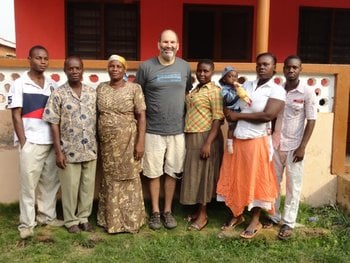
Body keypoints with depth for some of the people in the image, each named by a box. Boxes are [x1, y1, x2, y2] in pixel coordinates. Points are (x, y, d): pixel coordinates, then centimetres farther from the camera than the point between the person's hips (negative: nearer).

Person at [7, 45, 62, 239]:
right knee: (28, 183, 1)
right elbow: (16, 115, -4)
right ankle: (27, 223, 10)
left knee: (50, 181, 11)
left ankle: (47, 216, 25)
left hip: (52, 141, 5)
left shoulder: (52, 85, 10)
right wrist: (23, 143, -9)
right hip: (31, 142, -4)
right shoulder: (19, 84, -2)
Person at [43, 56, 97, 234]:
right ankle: (71, 220, 24)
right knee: (70, 187, 7)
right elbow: (54, 124, -7)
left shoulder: (92, 93, 4)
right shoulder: (58, 94, -6)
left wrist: (99, 145, 6)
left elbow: (98, 119, 9)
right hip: (69, 150, -3)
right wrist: (58, 151, -10)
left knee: (88, 185, 12)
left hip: (90, 149, 3)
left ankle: (84, 217, 28)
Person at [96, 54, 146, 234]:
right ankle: (111, 220, 25)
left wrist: (140, 141, -14)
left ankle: (130, 220, 17)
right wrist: (95, 140, 7)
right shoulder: (101, 88, 7)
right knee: (110, 181, 12)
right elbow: (97, 115, 11)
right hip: (106, 143, 4)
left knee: (128, 180, 4)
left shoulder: (134, 88, -4)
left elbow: (141, 116, -8)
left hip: (127, 142, -3)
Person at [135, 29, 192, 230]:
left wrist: (186, 118, 10)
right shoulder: (146, 67, -4)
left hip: (177, 131, 2)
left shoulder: (185, 67, 4)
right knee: (154, 173, 7)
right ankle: (155, 212, 23)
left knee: (172, 173, 11)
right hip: (153, 131, -2)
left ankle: (168, 211, 26)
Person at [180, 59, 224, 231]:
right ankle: (199, 211, 24)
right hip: (192, 137, 8)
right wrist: (189, 138, 13)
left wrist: (208, 143, -23)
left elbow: (218, 119, -17)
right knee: (194, 175, 12)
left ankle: (203, 215, 11)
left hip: (205, 137, -8)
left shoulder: (214, 91, -11)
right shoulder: (195, 90, 14)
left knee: (203, 174, 0)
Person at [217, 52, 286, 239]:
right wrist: (229, 114, -5)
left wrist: (238, 115, -13)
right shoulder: (246, 85, 10)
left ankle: (255, 221, 20)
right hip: (236, 140, 5)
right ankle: (237, 215, 27)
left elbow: (268, 115, -19)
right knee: (235, 179, 11)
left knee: (256, 180, 5)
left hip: (256, 142, -5)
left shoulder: (277, 91, -6)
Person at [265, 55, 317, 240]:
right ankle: (274, 216, 26)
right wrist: (269, 140, 5)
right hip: (275, 144, 4)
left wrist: (302, 147, -12)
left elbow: (311, 121, -7)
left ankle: (288, 223, 14)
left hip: (294, 146, -3)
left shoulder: (307, 93, -7)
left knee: (293, 186, 4)